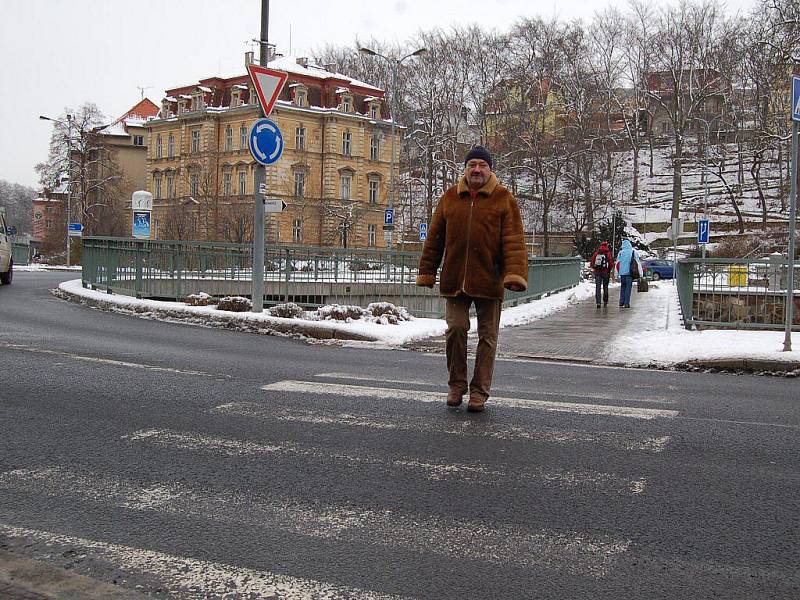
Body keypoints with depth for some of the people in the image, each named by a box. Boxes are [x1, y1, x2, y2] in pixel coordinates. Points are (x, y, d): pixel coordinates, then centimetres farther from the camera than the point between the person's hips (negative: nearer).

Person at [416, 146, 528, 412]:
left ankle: (479, 391, 17)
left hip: (489, 280, -2)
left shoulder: (504, 199, 0)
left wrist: (515, 273, -22)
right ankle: (456, 384, 17)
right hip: (455, 279, 2)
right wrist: (427, 272, 8)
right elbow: (435, 237, 11)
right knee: (456, 329, -1)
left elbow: (514, 239, -9)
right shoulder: (450, 197, 8)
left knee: (487, 335, 6)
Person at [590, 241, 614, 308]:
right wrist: (609, 269, 4)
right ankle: (605, 302, 19)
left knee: (598, 287, 0)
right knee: (605, 287, 12)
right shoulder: (608, 253, -3)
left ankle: (598, 302, -11)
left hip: (597, 272, 1)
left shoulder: (596, 252, 6)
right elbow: (611, 262, -10)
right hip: (605, 272, -1)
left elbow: (591, 261, 5)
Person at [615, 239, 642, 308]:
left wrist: (617, 273, 12)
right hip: (630, 272, -2)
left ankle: (621, 303, 11)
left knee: (622, 287, 14)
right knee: (628, 287, 2)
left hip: (622, 272, 2)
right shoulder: (633, 252, 1)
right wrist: (640, 272, 3)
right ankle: (626, 303, -5)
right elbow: (638, 262, -1)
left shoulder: (620, 252, 4)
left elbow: (617, 263, 4)